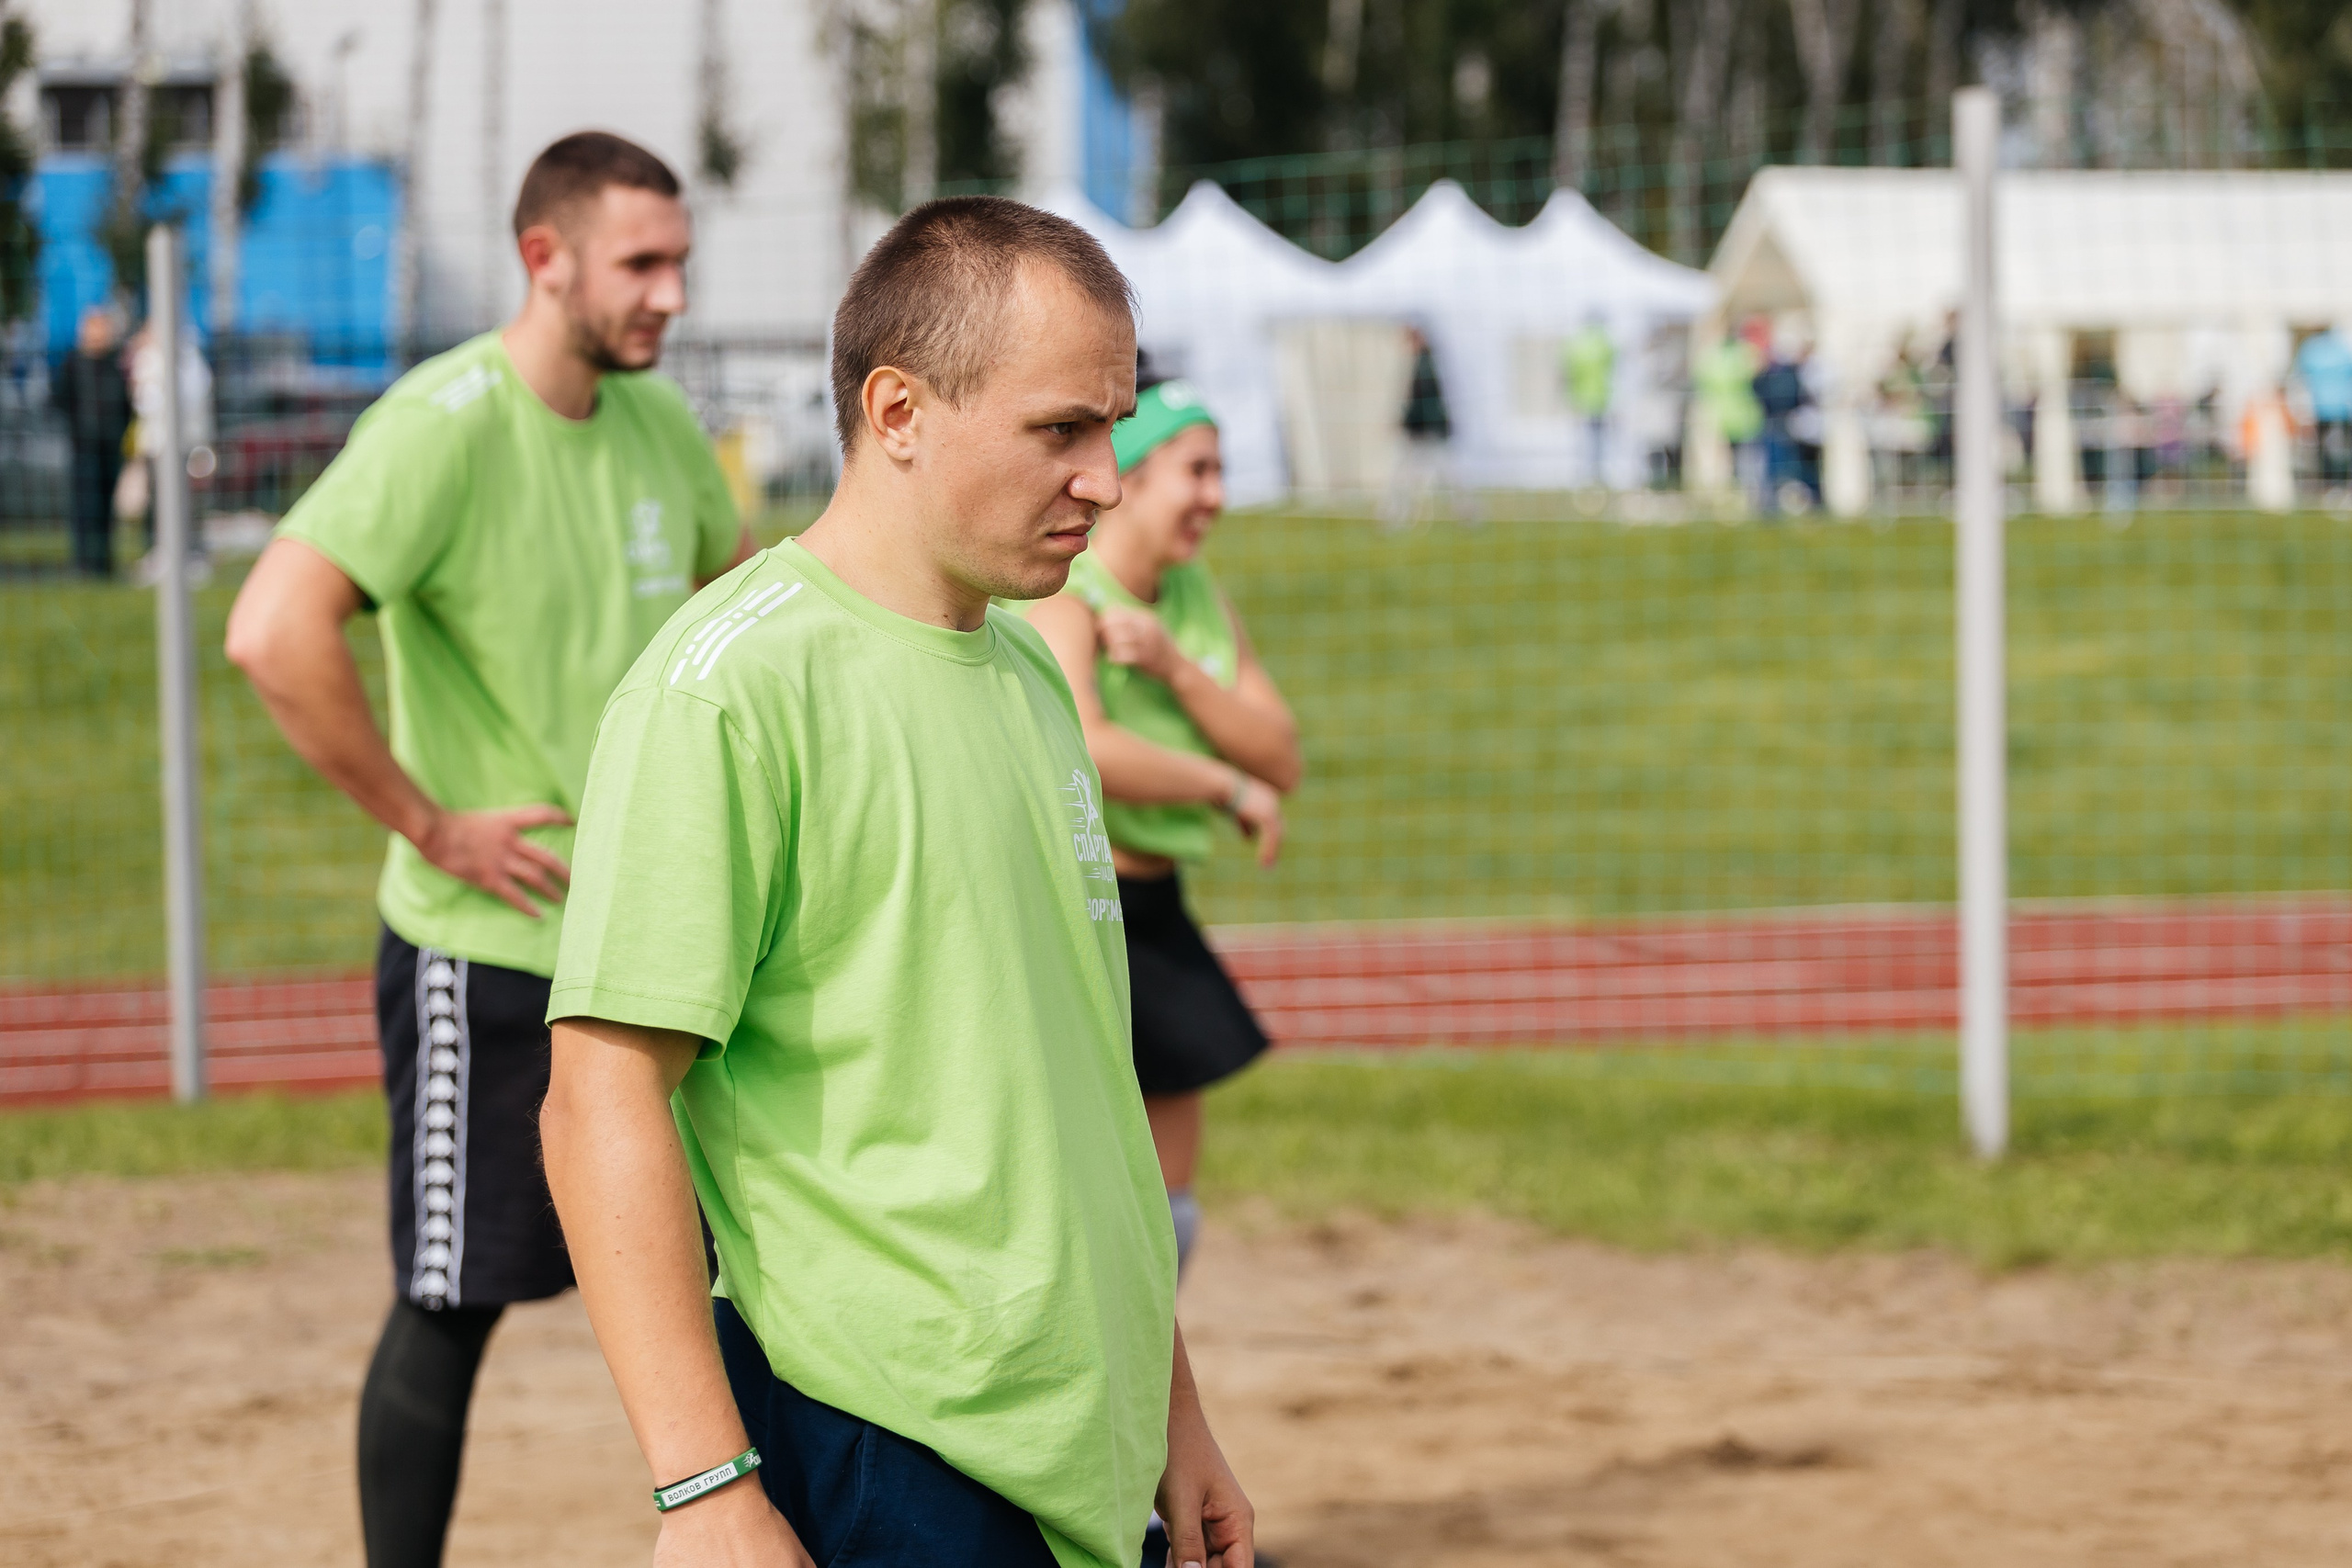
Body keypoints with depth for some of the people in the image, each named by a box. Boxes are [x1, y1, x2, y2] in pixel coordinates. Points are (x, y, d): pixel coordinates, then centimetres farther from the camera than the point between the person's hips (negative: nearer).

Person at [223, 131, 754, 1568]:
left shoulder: (657, 422, 6)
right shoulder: (448, 421, -18)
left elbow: (742, 582, 27)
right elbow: (275, 631, -30)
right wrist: (428, 820, -22)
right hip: (486, 953, -7)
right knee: (452, 1310, 3)